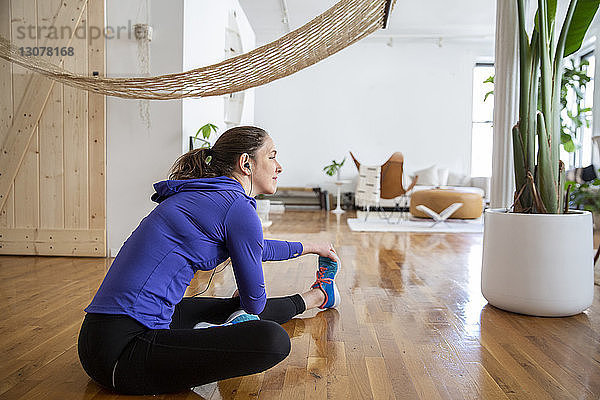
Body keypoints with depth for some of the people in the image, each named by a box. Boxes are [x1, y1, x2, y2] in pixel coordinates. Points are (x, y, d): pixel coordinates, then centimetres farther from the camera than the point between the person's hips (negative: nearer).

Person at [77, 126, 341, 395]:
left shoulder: (199, 195, 15)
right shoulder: (237, 207, -13)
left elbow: (252, 247, 34)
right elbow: (254, 300, -1)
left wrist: (308, 248, 46)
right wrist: (241, 301, 24)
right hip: (123, 352, -11)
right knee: (272, 339, -25)